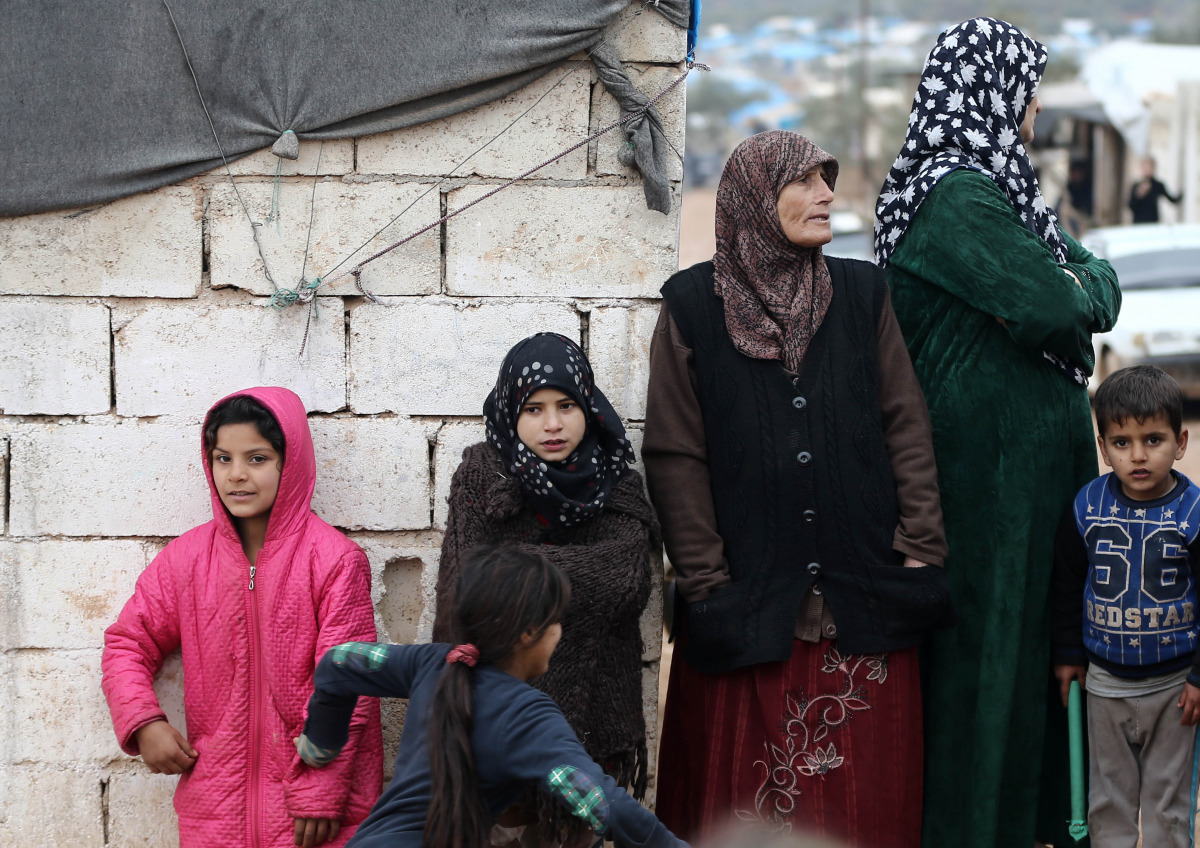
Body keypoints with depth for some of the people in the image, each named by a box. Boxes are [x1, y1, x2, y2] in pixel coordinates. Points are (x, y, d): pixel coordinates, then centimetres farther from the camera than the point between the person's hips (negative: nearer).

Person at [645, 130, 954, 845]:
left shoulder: (863, 293, 9)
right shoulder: (694, 305, 1)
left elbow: (907, 427, 6)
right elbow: (676, 456, -2)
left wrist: (922, 547, -3)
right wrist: (706, 582, -8)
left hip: (865, 599, 2)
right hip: (750, 600, -2)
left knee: (868, 790, 5)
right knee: (745, 789, 2)